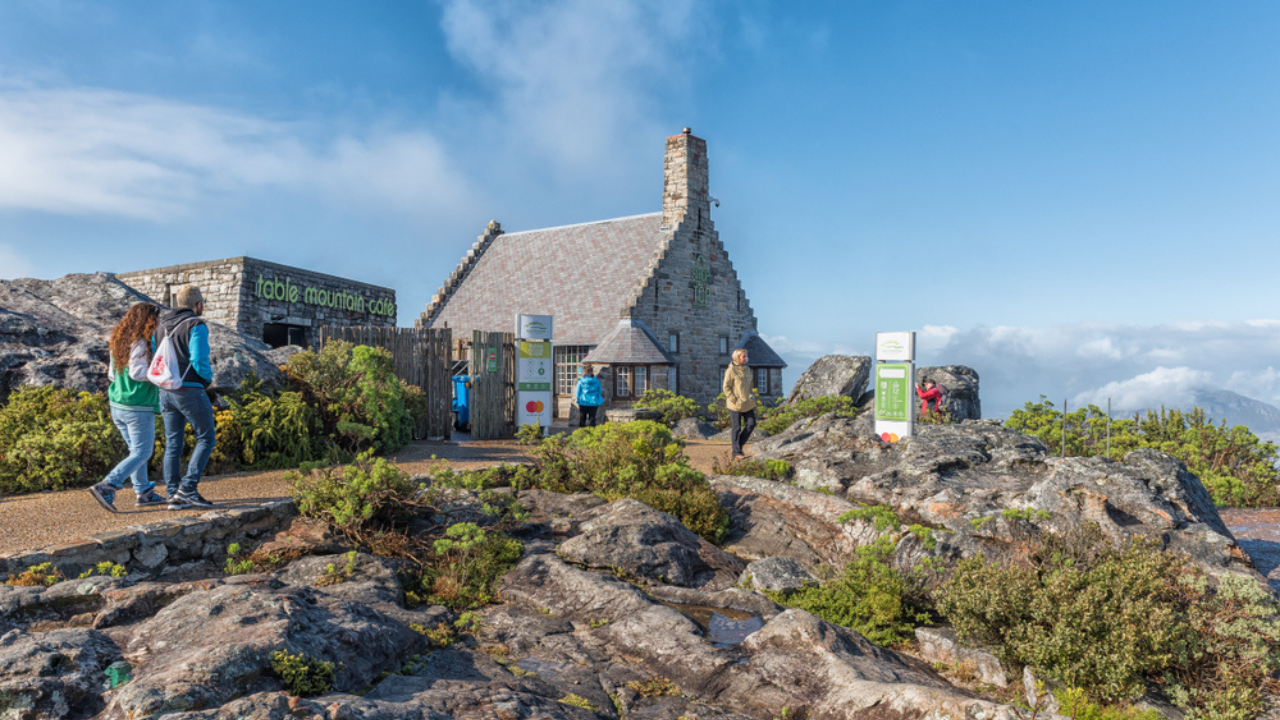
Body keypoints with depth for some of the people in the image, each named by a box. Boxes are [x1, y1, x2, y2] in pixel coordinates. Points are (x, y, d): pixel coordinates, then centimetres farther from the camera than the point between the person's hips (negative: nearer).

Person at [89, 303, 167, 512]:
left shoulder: (119, 342, 10)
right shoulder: (141, 343, -16)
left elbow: (113, 375, 16)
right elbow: (137, 372, -24)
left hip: (117, 407, 9)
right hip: (138, 408, -9)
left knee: (136, 450, 18)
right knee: (141, 453, 0)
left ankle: (143, 492, 24)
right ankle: (106, 487, -10)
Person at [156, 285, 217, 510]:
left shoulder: (161, 328, 14)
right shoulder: (196, 326, -10)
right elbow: (199, 361, -19)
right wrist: (209, 376, 0)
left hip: (166, 392, 7)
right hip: (190, 391, -7)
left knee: (173, 444, 10)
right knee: (206, 439, 4)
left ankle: (174, 495, 10)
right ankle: (188, 488, -5)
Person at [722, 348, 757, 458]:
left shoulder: (747, 369, 10)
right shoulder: (731, 371, -12)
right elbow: (726, 387, -11)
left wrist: (751, 396, 8)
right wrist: (734, 400, -15)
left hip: (747, 403, 7)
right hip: (736, 404, -7)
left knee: (751, 424, 3)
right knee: (736, 427, 0)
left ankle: (739, 443, 22)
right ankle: (736, 451, 10)